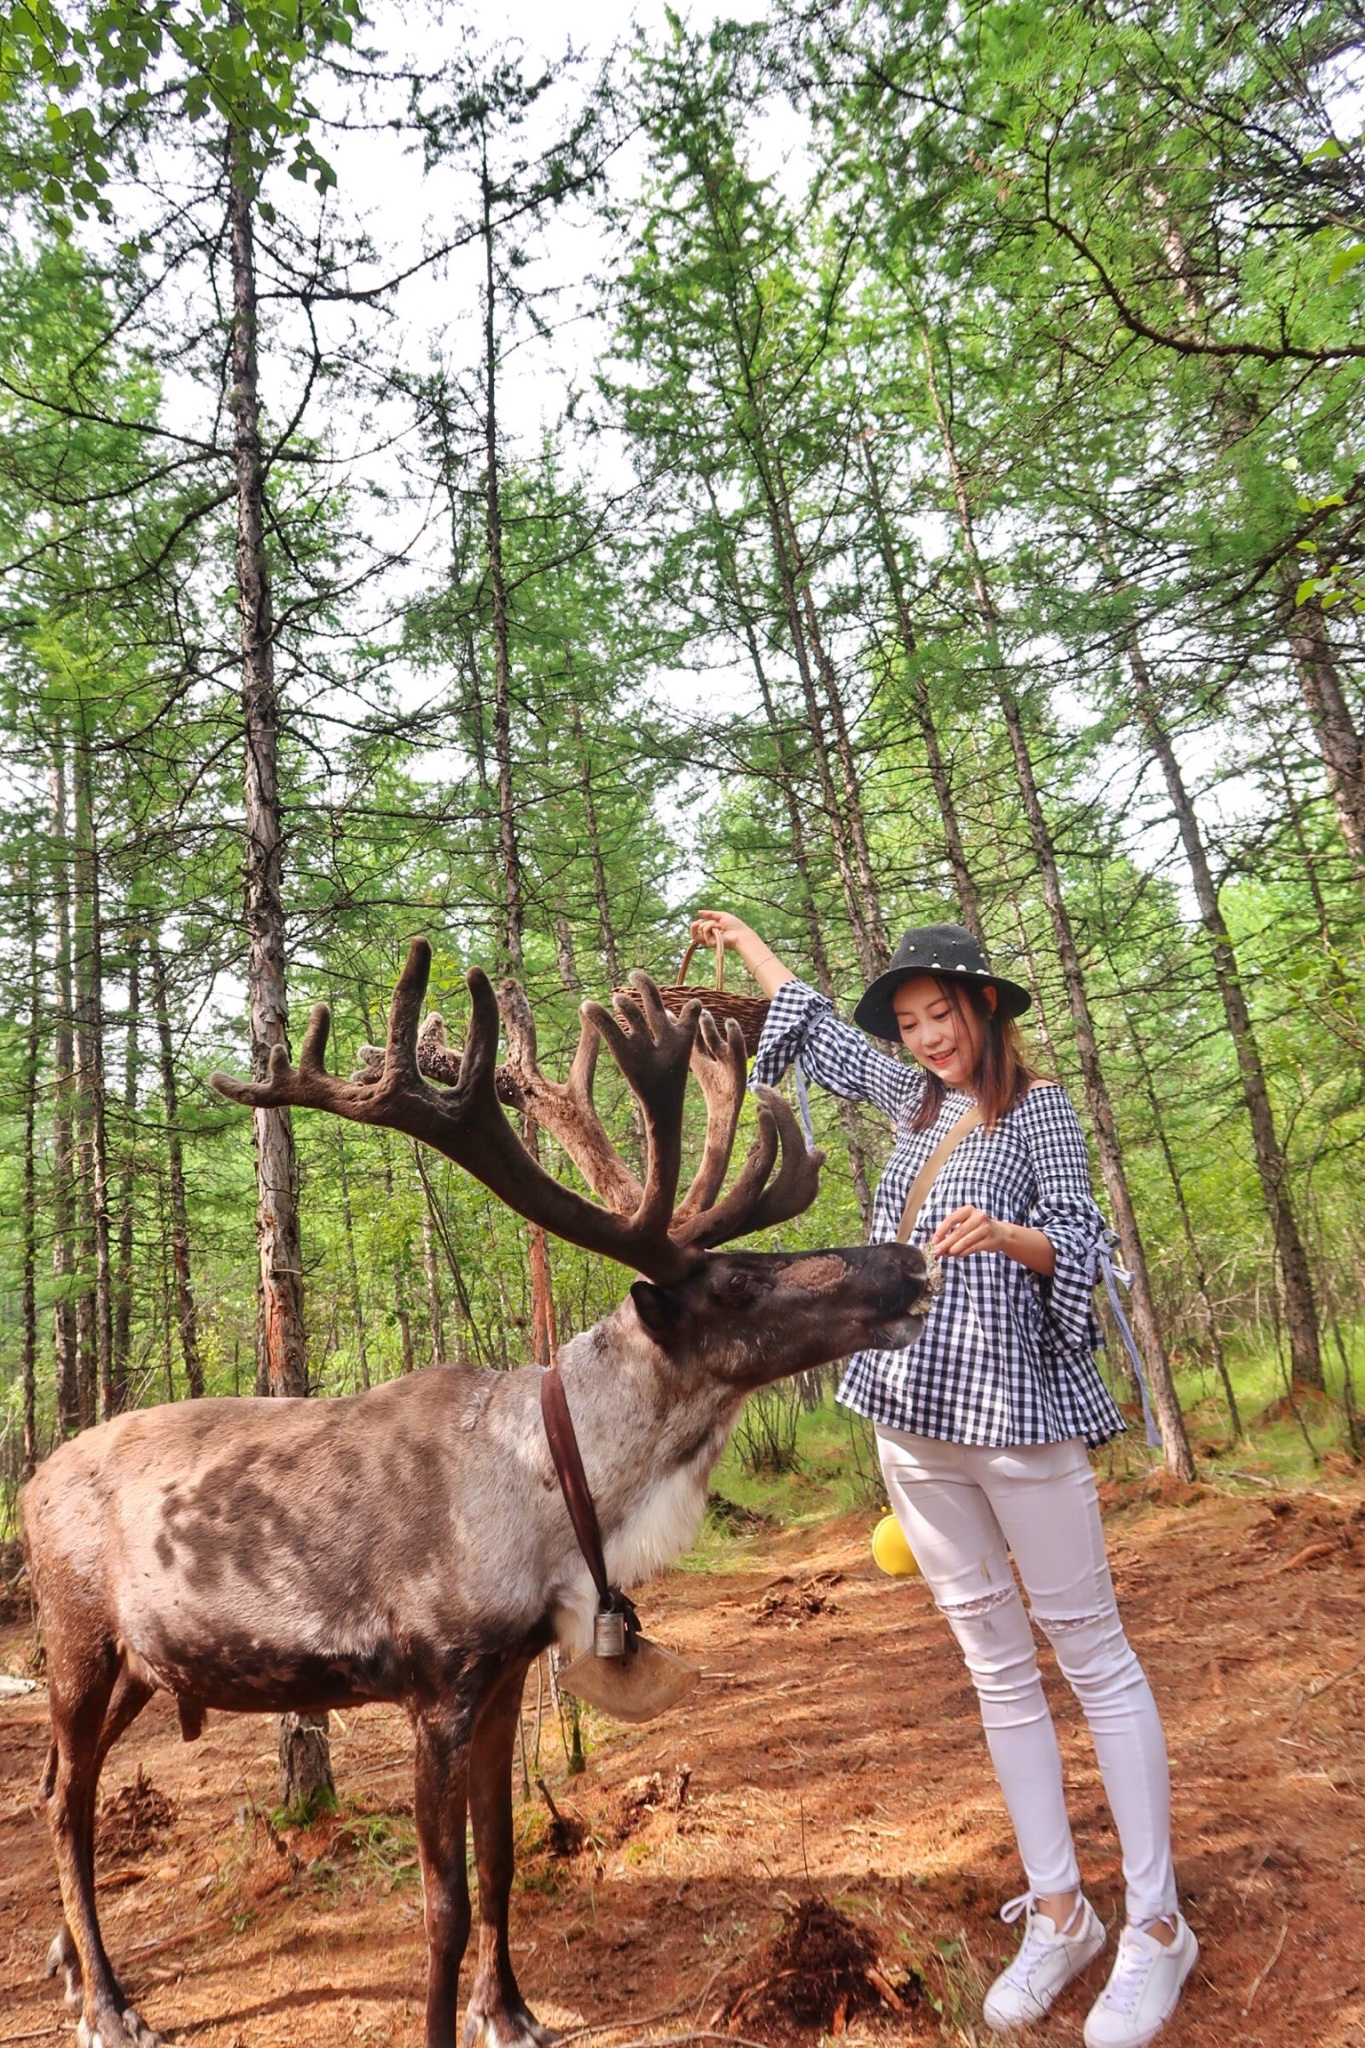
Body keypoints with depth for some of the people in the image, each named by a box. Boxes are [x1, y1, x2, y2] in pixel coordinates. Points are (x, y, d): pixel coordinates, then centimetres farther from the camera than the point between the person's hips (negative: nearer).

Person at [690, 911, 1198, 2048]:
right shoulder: (916, 1098, 14)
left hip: (1017, 1407, -6)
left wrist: (1002, 1233, -27)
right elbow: (817, 1026, 26)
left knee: (1094, 1656, 2)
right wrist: (743, 938, 34)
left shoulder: (1039, 1106, -1)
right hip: (917, 1416, 6)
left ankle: (1156, 1927, 14)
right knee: (996, 1664, 11)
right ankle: (1058, 1910, 23)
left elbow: (1077, 1241, -6)